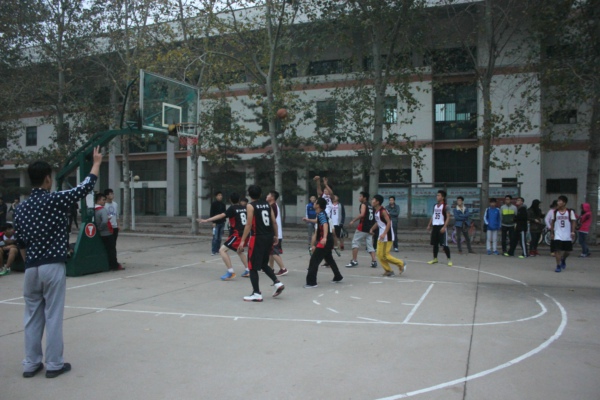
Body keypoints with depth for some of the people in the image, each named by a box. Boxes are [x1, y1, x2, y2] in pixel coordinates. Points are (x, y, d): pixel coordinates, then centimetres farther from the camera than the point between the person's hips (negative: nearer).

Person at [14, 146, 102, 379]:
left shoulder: (21, 209, 8)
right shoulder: (56, 200, -10)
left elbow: (21, 244, 14)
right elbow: (86, 186, -4)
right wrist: (97, 162, 10)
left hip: (31, 269, 5)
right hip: (53, 267, -5)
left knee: (32, 316, 13)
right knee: (53, 316, 2)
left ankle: (30, 364, 21)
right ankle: (54, 364, 10)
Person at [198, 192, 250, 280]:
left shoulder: (232, 208, -8)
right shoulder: (244, 208, 11)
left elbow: (221, 215, -20)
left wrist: (206, 220, -22)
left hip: (237, 234, -8)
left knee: (222, 250, -9)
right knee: (239, 251, 30)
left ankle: (230, 272, -17)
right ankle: (248, 270, 31)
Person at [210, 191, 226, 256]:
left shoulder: (223, 204, 13)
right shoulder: (214, 204, -4)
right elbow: (212, 213, -8)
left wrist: (224, 221, 12)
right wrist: (213, 222, -13)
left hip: (222, 223, 6)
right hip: (216, 223, -5)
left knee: (219, 238, 7)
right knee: (215, 237, -8)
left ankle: (217, 250, 15)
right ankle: (213, 251, -5)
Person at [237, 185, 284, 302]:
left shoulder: (250, 206, -7)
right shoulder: (267, 204, 11)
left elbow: (249, 224, -14)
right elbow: (274, 222, 9)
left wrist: (242, 241, -13)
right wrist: (275, 236, 21)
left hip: (258, 238, -7)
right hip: (269, 237, 7)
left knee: (253, 267, 4)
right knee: (263, 264, 24)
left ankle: (257, 294, 4)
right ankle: (277, 283, 14)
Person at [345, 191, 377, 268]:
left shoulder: (363, 204, -5)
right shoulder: (370, 206, 20)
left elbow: (362, 214, -22)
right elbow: (372, 217, 25)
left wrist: (353, 220, -17)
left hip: (363, 227, -8)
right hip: (369, 228, 8)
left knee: (355, 242, 1)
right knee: (370, 245, 10)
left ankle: (354, 261, -1)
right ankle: (374, 262, 1)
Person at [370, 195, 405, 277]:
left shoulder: (383, 211, -18)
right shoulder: (376, 211, 10)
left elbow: (389, 222, -25)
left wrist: (384, 234, -31)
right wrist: (372, 229, 17)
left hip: (387, 236, -9)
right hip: (381, 235, 9)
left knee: (385, 255, -5)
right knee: (379, 254, 8)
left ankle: (401, 264, 12)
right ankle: (388, 270, 16)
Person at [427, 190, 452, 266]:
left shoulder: (445, 206, -9)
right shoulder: (435, 206, 12)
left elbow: (448, 217, -14)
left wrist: (444, 227, -23)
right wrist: (429, 225, 13)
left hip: (441, 226, -7)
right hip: (435, 226, 7)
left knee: (444, 245, -7)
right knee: (435, 244, 11)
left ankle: (449, 259, 3)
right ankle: (435, 259, 20)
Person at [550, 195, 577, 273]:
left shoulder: (570, 212, -3)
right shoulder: (555, 212, 1)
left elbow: (573, 222, 0)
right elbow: (552, 222, 8)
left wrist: (573, 232, -8)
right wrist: (552, 233, 6)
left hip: (567, 236, 0)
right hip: (558, 235, 0)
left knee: (567, 250, 9)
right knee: (557, 250, -9)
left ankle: (563, 260, 39)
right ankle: (558, 266, -1)